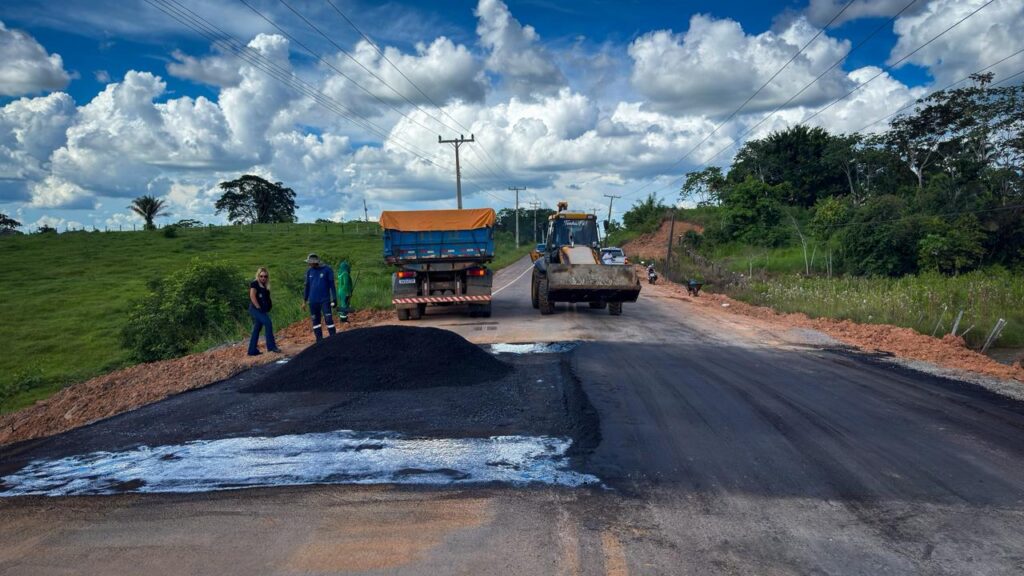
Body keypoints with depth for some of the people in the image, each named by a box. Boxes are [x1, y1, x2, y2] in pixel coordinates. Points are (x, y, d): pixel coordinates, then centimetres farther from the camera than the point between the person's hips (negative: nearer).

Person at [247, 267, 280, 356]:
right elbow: (252, 296, -17)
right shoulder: (254, 284, -6)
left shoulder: (265, 286, 18)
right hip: (255, 309, -9)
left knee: (257, 329, 10)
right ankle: (271, 346, -19)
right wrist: (258, 307, -19)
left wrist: (270, 302, 3)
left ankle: (252, 351, 14)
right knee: (268, 323, -19)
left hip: (262, 310, 9)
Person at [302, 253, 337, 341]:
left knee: (328, 320, -10)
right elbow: (307, 286, 14)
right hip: (313, 301, 5)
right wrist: (304, 301, 13)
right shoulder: (309, 272, 8)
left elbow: (332, 285, -2)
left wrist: (334, 299, -6)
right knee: (315, 321, 7)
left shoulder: (327, 270, -4)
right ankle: (319, 341, 14)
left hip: (325, 300, -5)